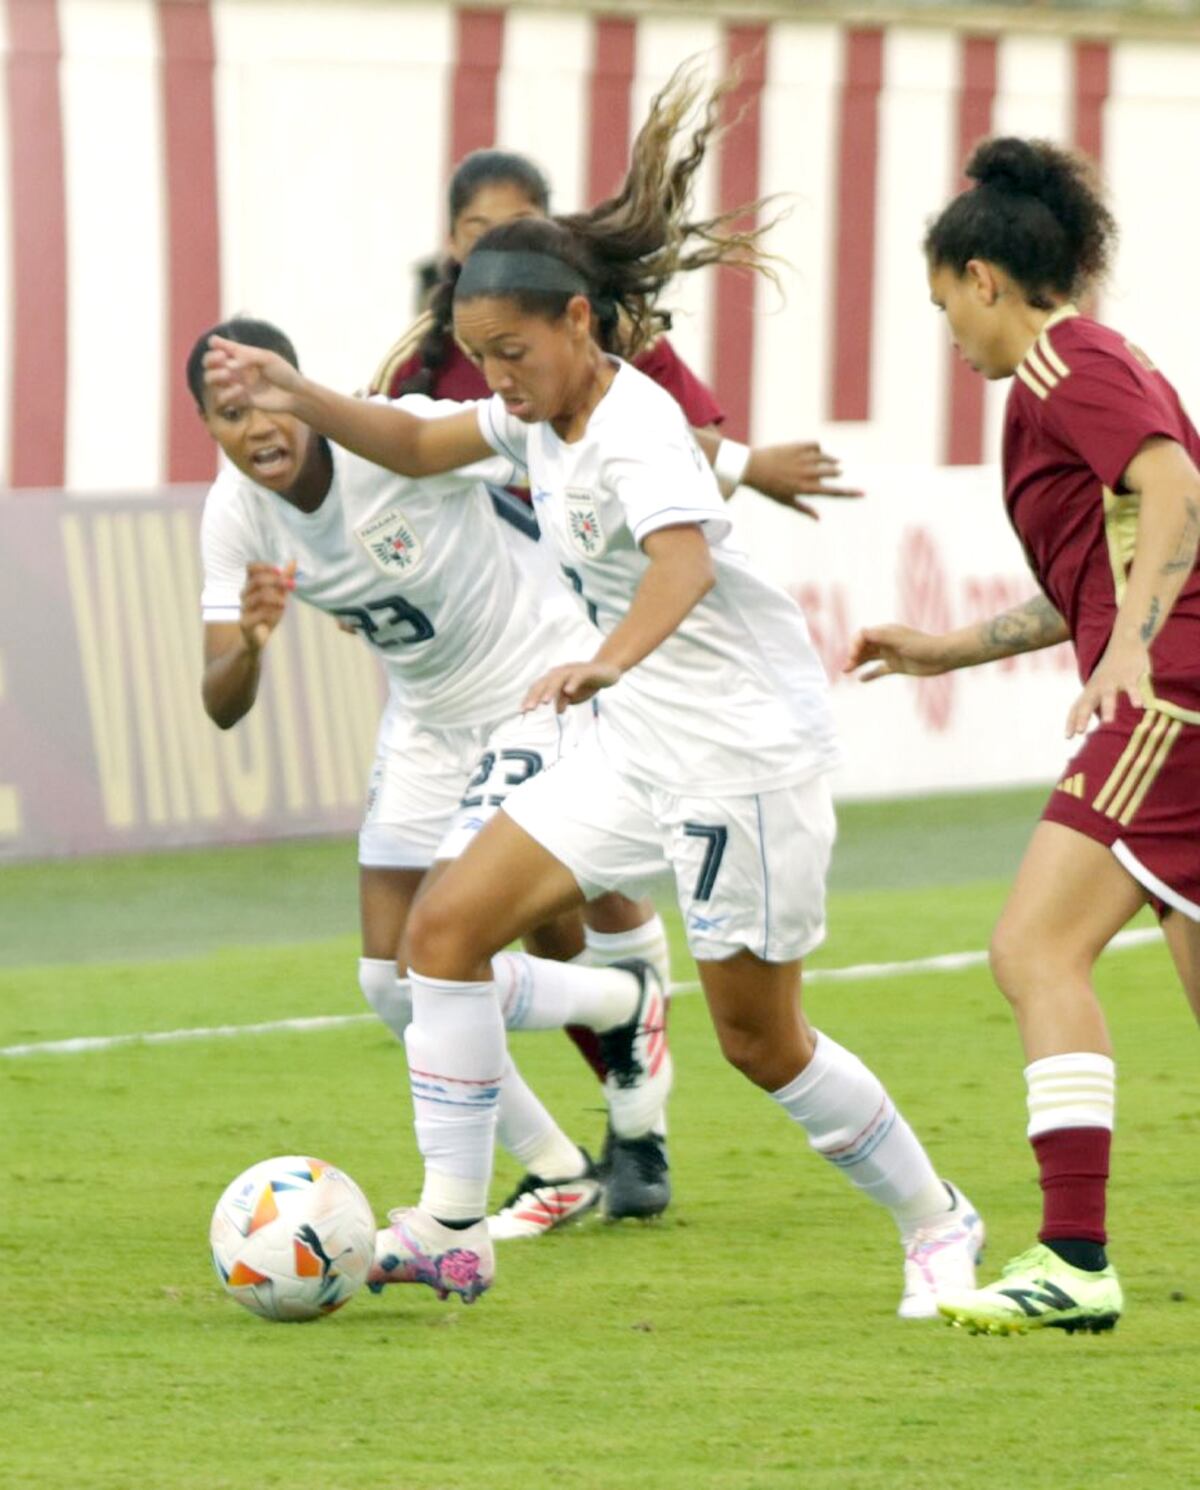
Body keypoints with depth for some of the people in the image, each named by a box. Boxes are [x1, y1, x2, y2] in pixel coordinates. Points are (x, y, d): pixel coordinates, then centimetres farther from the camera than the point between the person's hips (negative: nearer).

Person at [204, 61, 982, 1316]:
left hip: (744, 746, -9)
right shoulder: (544, 413, 4)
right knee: (445, 925, -3)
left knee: (759, 1039, -1)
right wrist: (302, 399, 4)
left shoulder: (636, 424, -22)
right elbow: (418, 448, 20)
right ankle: (448, 1228, -4)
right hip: (638, 745, 9)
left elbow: (684, 562, -41)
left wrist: (607, 661, -59)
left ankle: (934, 1223, 21)